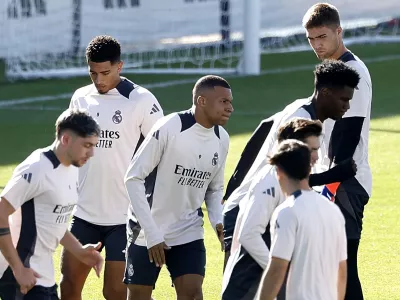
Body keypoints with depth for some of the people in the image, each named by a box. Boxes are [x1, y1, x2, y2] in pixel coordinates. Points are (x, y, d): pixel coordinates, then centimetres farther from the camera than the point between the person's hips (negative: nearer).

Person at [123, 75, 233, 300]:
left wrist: (218, 220, -7)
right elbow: (134, 178, -17)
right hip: (148, 232, -4)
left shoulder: (221, 140, -1)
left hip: (189, 232, 4)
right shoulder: (169, 129, -20)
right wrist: (152, 234, -19)